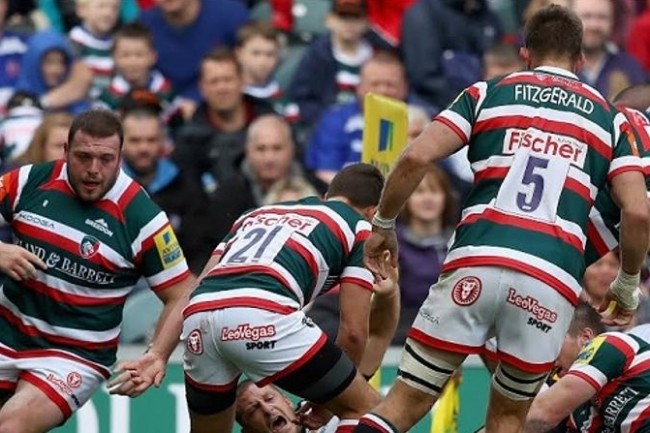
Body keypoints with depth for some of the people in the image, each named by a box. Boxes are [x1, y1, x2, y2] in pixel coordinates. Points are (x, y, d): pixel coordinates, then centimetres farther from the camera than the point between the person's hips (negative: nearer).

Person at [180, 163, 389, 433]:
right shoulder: (358, 227, 22)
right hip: (263, 318, -5)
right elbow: (354, 330, 15)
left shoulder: (259, 212, 36)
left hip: (197, 314, 5)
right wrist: (325, 400, 28)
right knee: (364, 409, 10)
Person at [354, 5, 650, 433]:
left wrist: (383, 225, 15)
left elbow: (416, 158, 2)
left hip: (476, 263, -1)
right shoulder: (610, 119, 18)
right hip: (552, 282, 1)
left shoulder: (488, 93, 15)